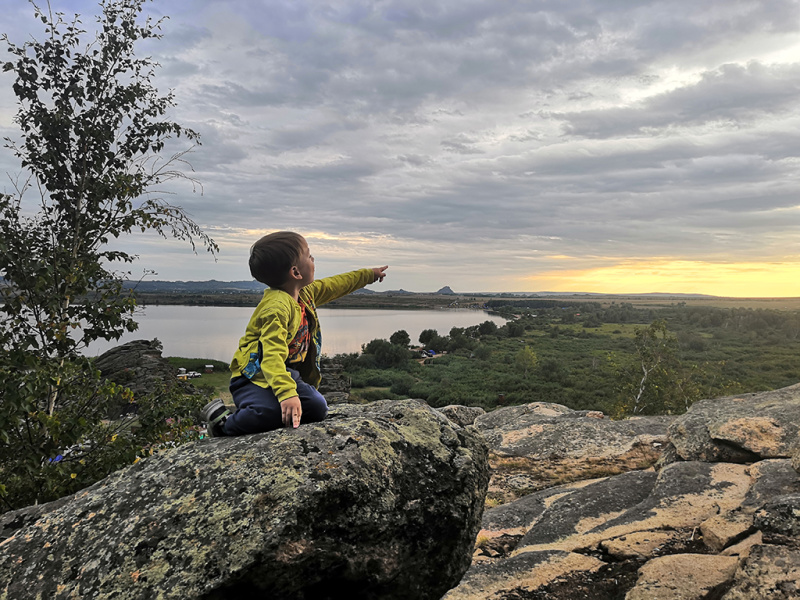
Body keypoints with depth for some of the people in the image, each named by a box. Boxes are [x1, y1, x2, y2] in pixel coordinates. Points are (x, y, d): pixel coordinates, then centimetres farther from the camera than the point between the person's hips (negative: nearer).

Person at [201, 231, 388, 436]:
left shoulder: (306, 293, 8)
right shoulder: (277, 306, -24)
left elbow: (334, 286, 27)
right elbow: (272, 354, -36)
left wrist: (368, 274, 36)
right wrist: (286, 394, -48)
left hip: (288, 374, 9)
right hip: (254, 378, -9)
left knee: (317, 408, -16)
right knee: (270, 412, -37)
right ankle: (223, 423, -6)